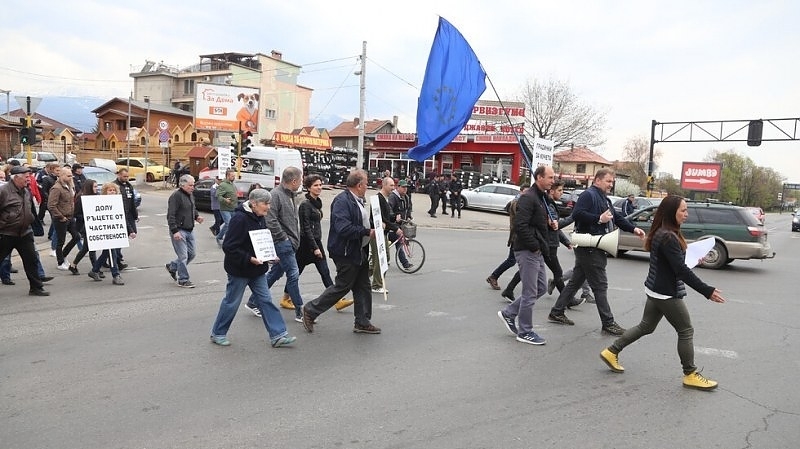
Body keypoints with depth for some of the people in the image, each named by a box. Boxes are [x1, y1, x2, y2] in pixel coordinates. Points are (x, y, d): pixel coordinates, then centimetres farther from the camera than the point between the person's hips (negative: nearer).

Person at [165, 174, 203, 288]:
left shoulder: (190, 195, 13)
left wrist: (197, 216, 8)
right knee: (183, 256, -4)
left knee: (192, 253, 13)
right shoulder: (176, 196, -15)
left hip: (190, 230, 9)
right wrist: (175, 231, -25)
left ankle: (172, 266, 34)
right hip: (179, 231, -9)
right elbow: (171, 215, -19)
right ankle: (183, 280, 9)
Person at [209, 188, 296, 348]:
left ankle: (277, 335, 10)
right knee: (231, 302, 6)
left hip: (257, 269, 8)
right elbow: (229, 247, -24)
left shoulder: (260, 218, 7)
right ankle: (217, 334, 25)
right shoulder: (240, 219, -22)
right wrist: (249, 259, -27)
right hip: (239, 269, -8)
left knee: (265, 300, 7)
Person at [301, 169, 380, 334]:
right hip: (346, 253, -10)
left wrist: (376, 226, 5)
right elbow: (343, 228, -29)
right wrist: (367, 232, -23)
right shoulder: (342, 201, -20)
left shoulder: (358, 200, 11)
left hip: (360, 252, 10)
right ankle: (310, 311, 15)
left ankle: (362, 322, 24)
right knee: (342, 287, 0)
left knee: (363, 287, 13)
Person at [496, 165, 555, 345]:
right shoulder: (528, 198, -16)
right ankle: (525, 332, 11)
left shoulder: (541, 197, 16)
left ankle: (508, 313, 23)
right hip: (527, 251, -10)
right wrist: (535, 246, -18)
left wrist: (541, 246, 9)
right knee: (530, 293, -2)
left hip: (537, 252, 10)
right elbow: (520, 226, -25)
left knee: (541, 288, 15)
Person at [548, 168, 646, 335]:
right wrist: (599, 219, -23)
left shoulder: (604, 199, 21)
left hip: (597, 249, 11)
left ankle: (556, 312, 21)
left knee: (575, 282, 14)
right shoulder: (588, 195, -11)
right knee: (600, 285, -5)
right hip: (589, 249, -11)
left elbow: (617, 217, 24)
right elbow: (577, 214, -25)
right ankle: (608, 323, 2)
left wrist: (633, 229, 10)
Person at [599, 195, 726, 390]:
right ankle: (690, 375, 16)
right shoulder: (668, 237, -23)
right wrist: (707, 291, -23)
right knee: (686, 331, 4)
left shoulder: (660, 233, 7)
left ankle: (612, 351, 21)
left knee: (646, 326, 18)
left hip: (656, 290, 10)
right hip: (667, 293, -9)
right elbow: (681, 270, -25)